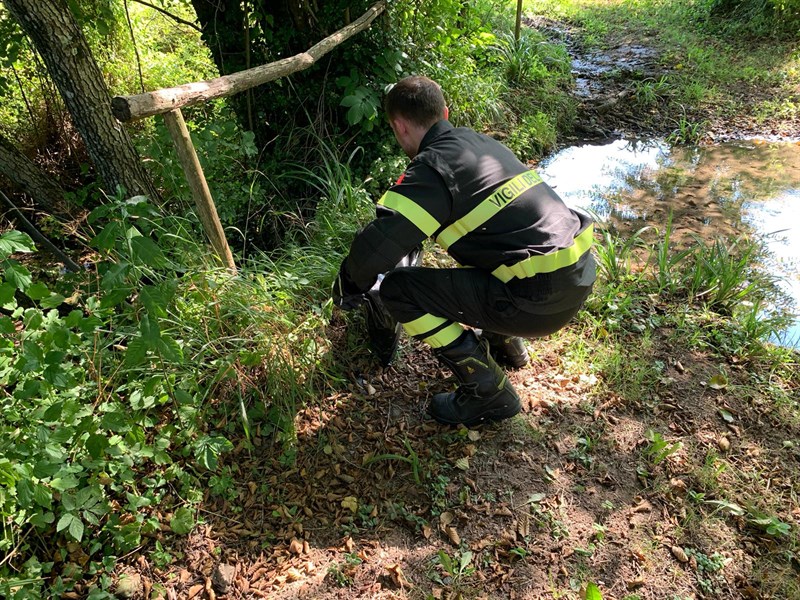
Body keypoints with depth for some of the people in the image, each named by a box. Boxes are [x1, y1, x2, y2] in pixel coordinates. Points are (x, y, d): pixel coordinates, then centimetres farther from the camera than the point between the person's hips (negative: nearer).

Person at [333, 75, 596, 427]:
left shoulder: (432, 168, -12)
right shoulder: (480, 142, 14)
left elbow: (377, 246, -21)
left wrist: (347, 288, 2)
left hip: (540, 301, -9)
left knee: (398, 289, -6)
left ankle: (488, 392, 2)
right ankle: (505, 342, 32)